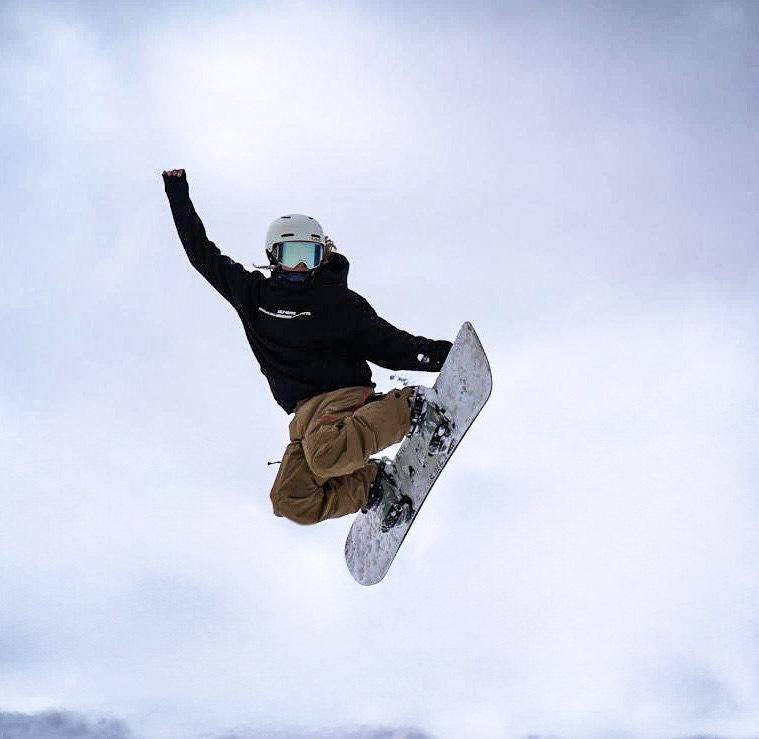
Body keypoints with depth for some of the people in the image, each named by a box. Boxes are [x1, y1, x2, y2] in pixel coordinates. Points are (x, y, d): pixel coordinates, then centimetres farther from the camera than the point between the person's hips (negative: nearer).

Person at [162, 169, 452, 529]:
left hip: (345, 394, -4)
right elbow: (203, 254, 24)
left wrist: (437, 353, -14)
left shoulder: (338, 301, 7)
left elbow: (388, 344, 2)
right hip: (306, 414, 4)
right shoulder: (253, 293, 16)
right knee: (290, 502, -20)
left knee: (325, 454, -38)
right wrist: (179, 196, 24)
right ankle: (372, 483, -4)